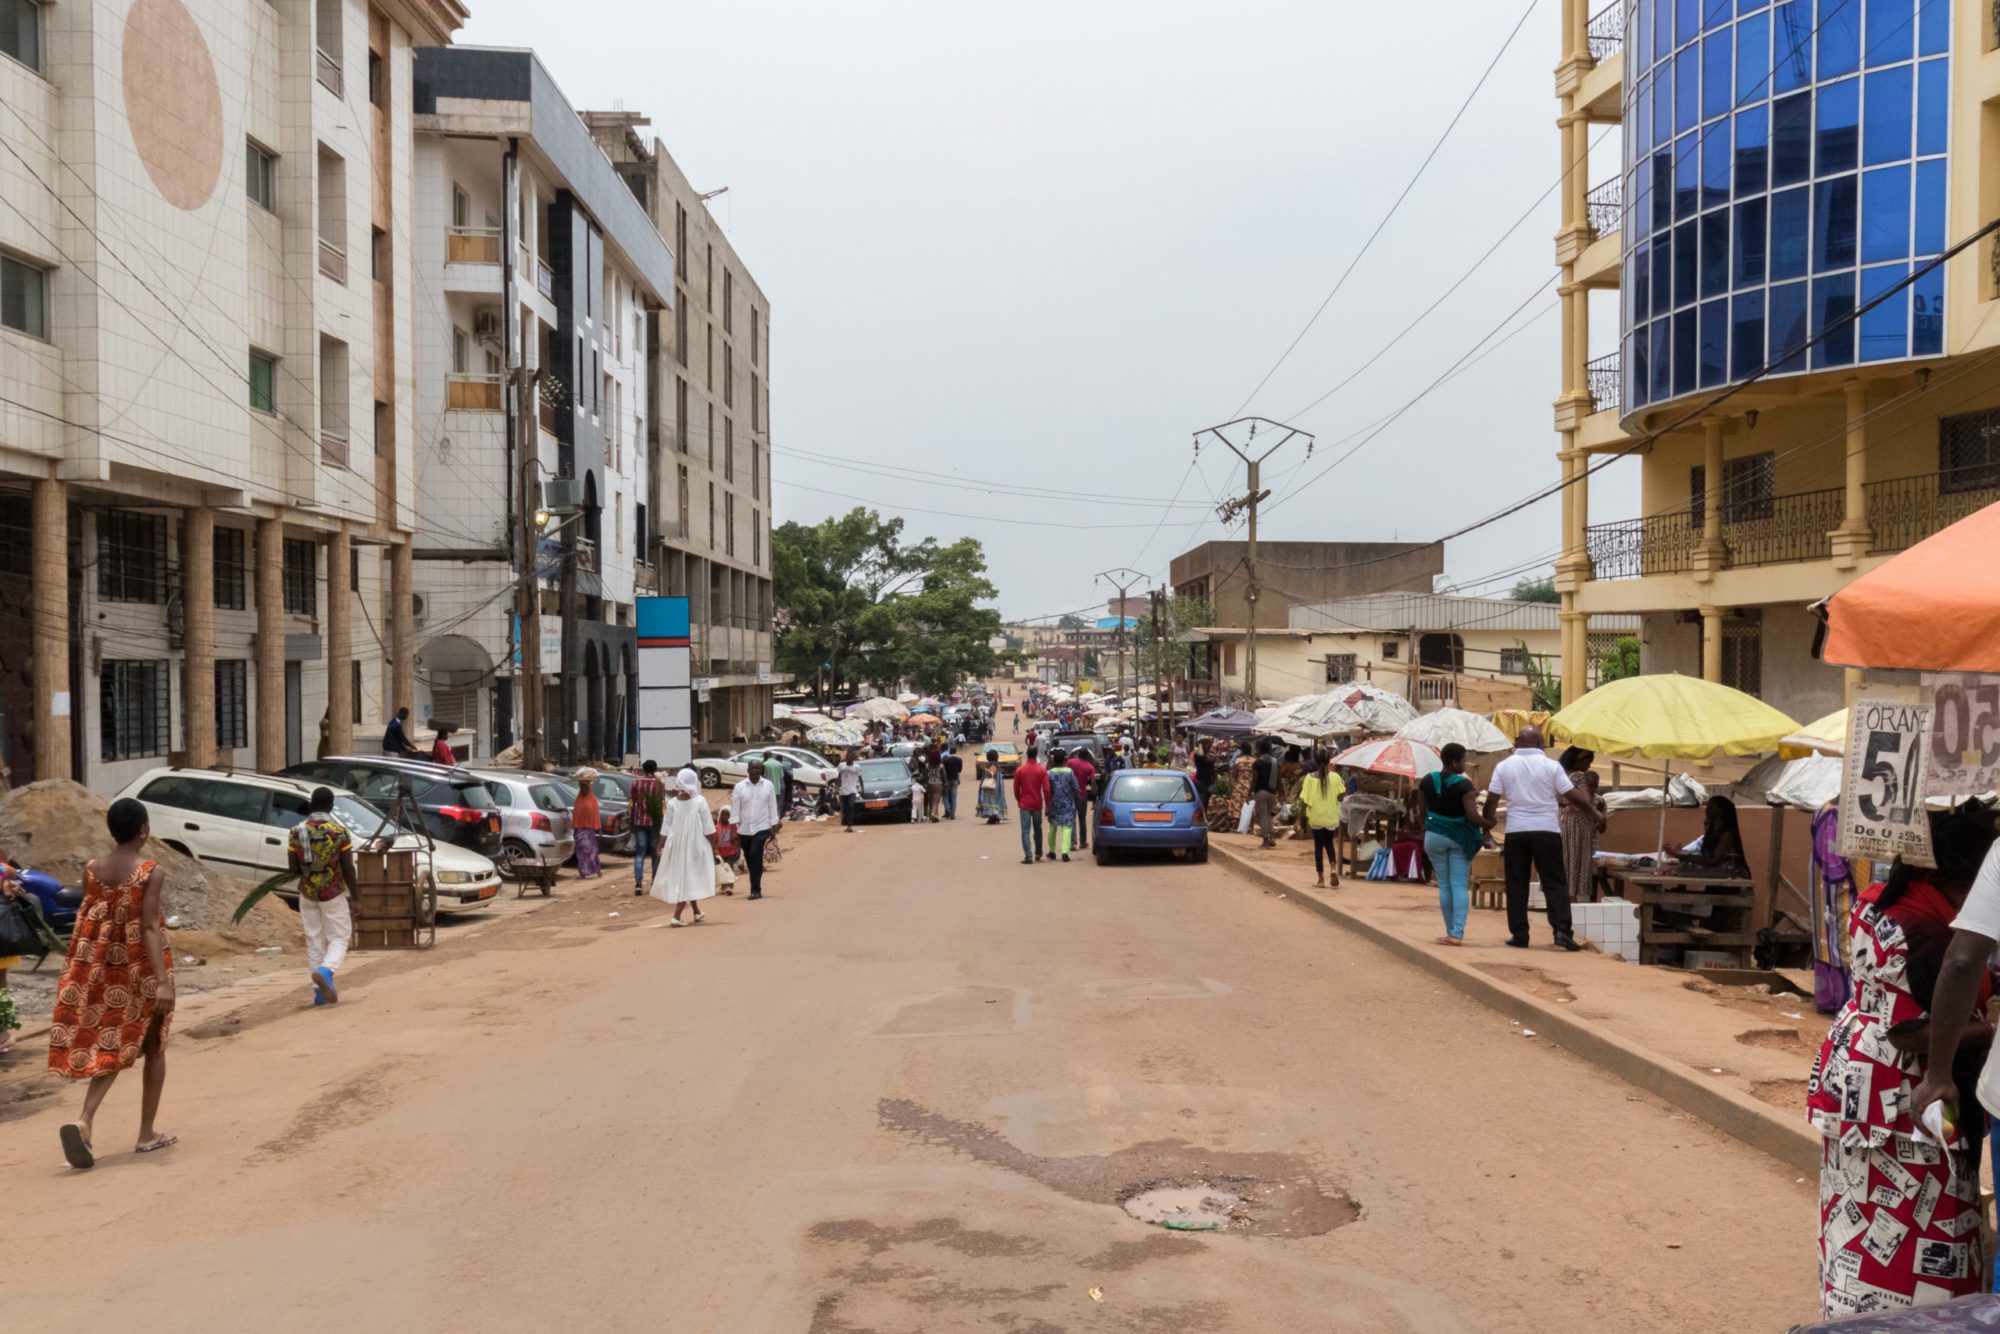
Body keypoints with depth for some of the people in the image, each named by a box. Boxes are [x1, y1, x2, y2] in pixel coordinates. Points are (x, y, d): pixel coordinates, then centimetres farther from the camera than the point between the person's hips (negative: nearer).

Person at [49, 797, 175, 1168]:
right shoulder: (151, 872, -14)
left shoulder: (91, 870, 0)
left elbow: (90, 922, 9)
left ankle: (83, 1122, -11)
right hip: (141, 969, -4)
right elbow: (148, 928, -20)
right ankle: (147, 1134, 19)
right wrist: (163, 981, -23)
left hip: (102, 969, 4)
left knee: (109, 1048, 13)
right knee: (153, 1047, 13)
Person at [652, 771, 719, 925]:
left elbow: (667, 827, -1)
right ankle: (676, 916, -10)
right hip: (695, 845, -4)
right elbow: (708, 828, -8)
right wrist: (714, 847, 2)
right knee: (689, 879, 1)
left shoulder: (672, 803, -4)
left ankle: (696, 912, 32)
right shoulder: (700, 802, -11)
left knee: (686, 878, 19)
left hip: (676, 845, 4)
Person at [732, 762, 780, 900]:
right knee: (750, 859, 10)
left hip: (762, 827, -2)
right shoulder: (739, 786, -2)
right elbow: (735, 807, -2)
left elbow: (772, 806, 2)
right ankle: (756, 888, 25)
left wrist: (773, 827, 0)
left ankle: (755, 890, -13)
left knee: (756, 856, -17)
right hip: (744, 829, 2)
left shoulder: (768, 785, -1)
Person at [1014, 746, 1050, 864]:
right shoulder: (1042, 770, -4)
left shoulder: (1019, 770, -4)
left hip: (1024, 804, -1)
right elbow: (1046, 789, -7)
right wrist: (1047, 805, 1)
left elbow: (1016, 788, 1)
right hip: (1037, 804, 1)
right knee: (1038, 830, 17)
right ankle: (1038, 854, 26)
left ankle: (1028, 856, -12)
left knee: (1025, 831, -2)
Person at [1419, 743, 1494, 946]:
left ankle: (1451, 932, 11)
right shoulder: (1464, 784, -15)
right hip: (1459, 837, -3)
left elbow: (1422, 808, 5)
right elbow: (1472, 815, -21)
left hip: (1434, 836, 3)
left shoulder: (1427, 781, -2)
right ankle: (1457, 933, -7)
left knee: (1444, 885, 9)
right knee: (1460, 885, 0)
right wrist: (1488, 824, -4)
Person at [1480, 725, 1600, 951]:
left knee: (1516, 884, 8)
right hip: (1547, 830, -1)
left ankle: (1519, 935, 8)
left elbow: (1492, 799, 1)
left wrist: (1487, 820, 16)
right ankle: (1561, 930, -8)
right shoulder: (1551, 766, -3)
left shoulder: (1504, 766, 1)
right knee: (1554, 883, 3)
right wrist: (1594, 812, 11)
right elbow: (1572, 795, -2)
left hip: (1516, 831, 1)